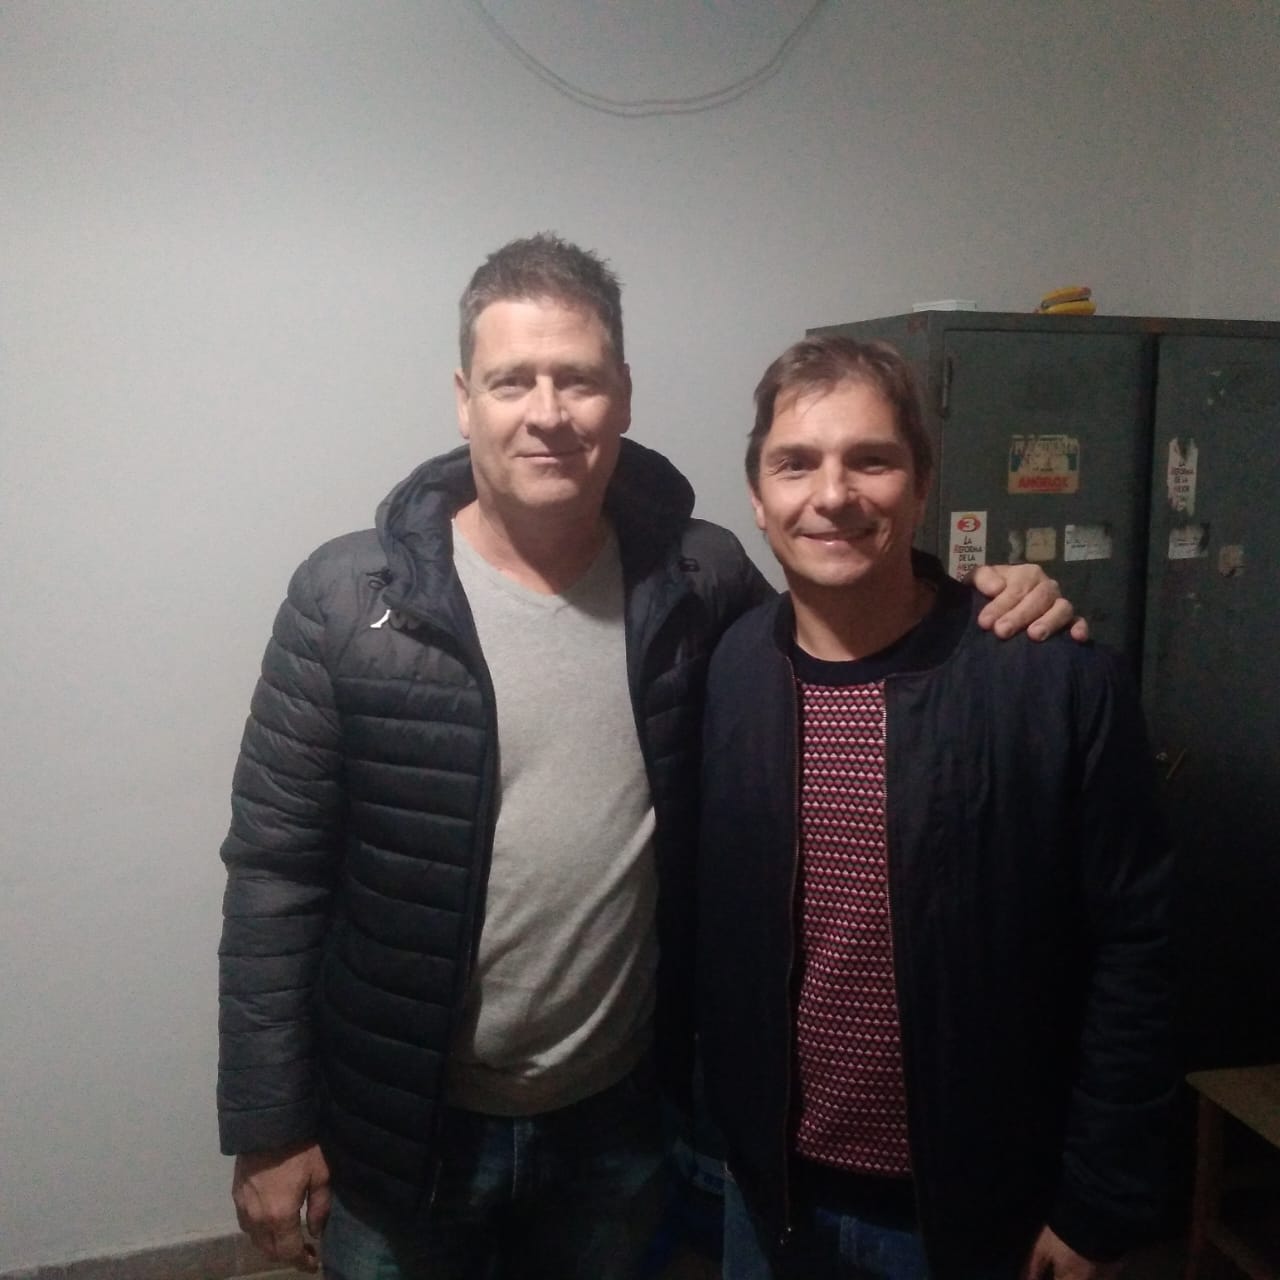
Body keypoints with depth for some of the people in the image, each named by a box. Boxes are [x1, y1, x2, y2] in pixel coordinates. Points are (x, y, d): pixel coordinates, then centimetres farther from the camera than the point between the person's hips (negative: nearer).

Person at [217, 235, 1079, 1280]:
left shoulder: (700, 581, -7)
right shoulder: (350, 600, -14)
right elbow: (276, 873, -9)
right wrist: (269, 1124, -7)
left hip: (618, 1117, 2)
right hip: (401, 1129, -2)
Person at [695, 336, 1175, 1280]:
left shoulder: (1058, 678, -17)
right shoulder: (720, 675, -9)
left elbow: (1130, 955, -11)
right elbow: (697, 933, 1)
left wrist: (1097, 1203, -7)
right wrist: (706, 1131, 4)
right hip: (777, 1194, 2)